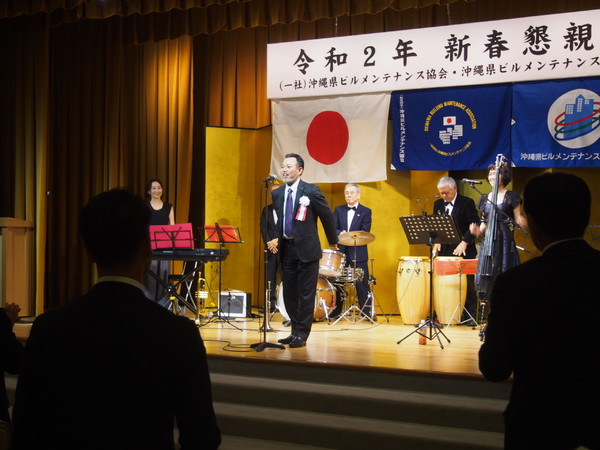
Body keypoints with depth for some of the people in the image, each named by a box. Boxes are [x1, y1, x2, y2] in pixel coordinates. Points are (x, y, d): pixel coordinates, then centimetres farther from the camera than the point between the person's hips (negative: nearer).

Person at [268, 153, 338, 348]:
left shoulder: (311, 191, -8)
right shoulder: (277, 194, 8)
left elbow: (327, 216, -1)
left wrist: (333, 242, 7)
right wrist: (276, 239, 3)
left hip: (306, 249, -5)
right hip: (286, 249, 5)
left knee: (306, 294, -1)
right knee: (289, 293, 10)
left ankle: (302, 334, 6)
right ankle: (295, 331, 22)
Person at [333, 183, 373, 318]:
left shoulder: (366, 211, 5)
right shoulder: (338, 210, 13)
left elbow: (365, 232, -7)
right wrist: (340, 234, -20)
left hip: (358, 253, -2)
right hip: (341, 251, 2)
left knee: (362, 284, -1)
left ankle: (366, 312, 6)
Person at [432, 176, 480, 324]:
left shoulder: (467, 202, -5)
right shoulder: (438, 204, 12)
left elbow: (475, 225, -9)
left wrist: (464, 242, -19)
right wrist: (436, 241, -4)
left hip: (464, 250, -5)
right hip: (445, 250, 5)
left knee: (467, 283, -2)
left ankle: (470, 316, 4)